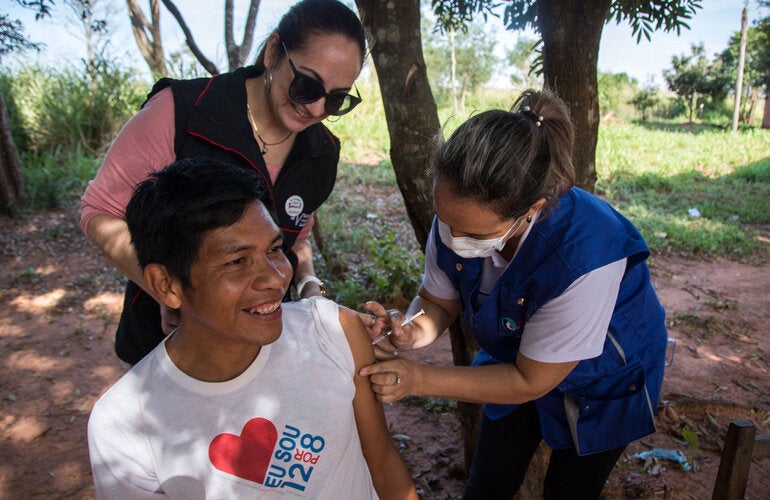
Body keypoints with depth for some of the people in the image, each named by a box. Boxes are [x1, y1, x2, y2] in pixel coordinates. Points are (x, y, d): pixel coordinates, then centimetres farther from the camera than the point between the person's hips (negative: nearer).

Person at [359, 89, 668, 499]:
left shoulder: (584, 256, -43)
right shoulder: (458, 217, -27)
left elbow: (531, 382, -30)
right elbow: (437, 302, -9)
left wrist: (419, 379, -34)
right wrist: (411, 330, -33)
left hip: (604, 378, -3)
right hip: (518, 358, 4)